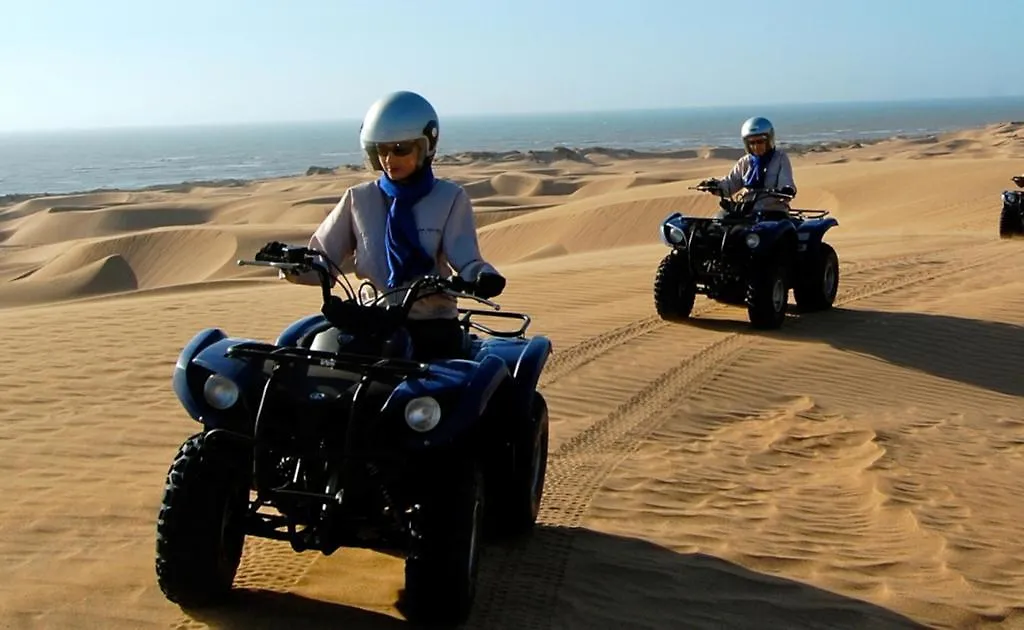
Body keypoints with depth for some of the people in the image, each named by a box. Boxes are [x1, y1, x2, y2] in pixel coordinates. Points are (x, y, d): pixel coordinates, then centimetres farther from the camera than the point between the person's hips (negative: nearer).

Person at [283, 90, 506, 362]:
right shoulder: (358, 199, 11)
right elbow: (324, 256, 10)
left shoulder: (450, 197, 5)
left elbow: (464, 257, -5)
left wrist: (483, 275, -28)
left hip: (433, 328, -1)